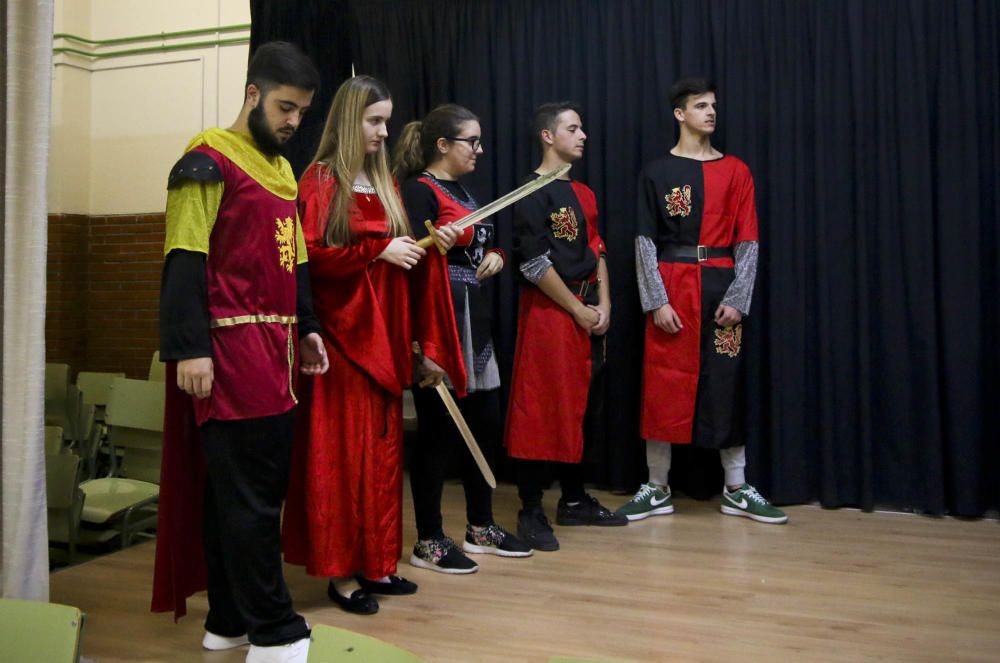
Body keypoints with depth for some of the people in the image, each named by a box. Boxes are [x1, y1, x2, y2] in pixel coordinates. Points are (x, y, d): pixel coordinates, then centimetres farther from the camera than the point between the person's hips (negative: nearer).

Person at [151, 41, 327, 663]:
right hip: (230, 348, -8)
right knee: (248, 493, -4)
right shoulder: (210, 162, -5)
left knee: (262, 487, 11)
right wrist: (190, 349, -19)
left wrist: (308, 327, 17)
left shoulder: (283, 170, 20)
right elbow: (185, 261, -12)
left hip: (276, 348, 9)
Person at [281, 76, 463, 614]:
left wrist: (429, 246, 1)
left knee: (383, 444, 9)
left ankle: (374, 563, 20)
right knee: (344, 448, -3)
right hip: (343, 330, -7)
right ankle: (340, 571, 9)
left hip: (385, 332, 7)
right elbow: (310, 255, -16)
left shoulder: (383, 182, 16)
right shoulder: (320, 181, -6)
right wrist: (378, 251, -16)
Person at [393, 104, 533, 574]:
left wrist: (494, 256, 4)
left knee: (485, 423, 13)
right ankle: (428, 542, 11)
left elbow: (483, 244, 25)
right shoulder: (420, 190, -10)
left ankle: (480, 527, 28)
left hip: (475, 320, 10)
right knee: (438, 429, -2)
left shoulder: (461, 190, 17)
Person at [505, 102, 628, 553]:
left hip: (587, 310, 8)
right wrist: (578, 310, -11)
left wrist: (603, 305, 2)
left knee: (585, 406, 12)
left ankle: (574, 500, 24)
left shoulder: (583, 193, 16)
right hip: (548, 310, -8)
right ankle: (530, 512, 5)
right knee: (542, 409, -5)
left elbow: (597, 251, 15)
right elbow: (534, 265, -15)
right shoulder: (533, 192, -8)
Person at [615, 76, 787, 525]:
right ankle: (657, 490, 11)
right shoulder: (657, 173, 5)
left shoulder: (736, 171, 10)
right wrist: (656, 301, -10)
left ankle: (736, 490, 16)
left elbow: (747, 241, 5)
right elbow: (645, 241, 0)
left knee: (728, 383, 5)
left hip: (722, 287, 2)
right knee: (663, 386, 0)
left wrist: (737, 299, -6)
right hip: (672, 287, -1)